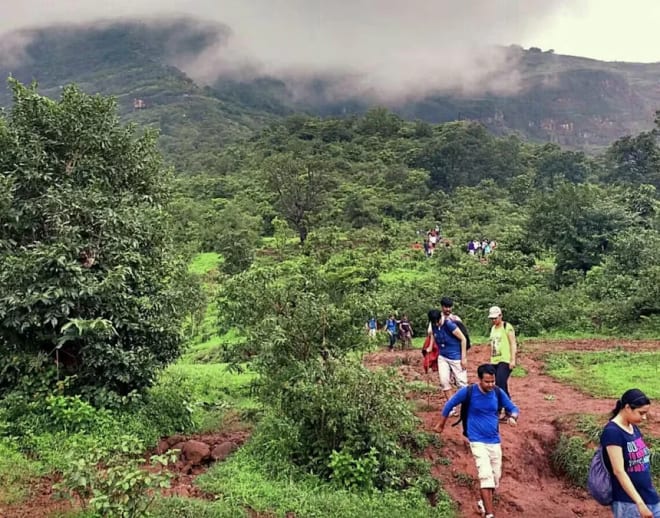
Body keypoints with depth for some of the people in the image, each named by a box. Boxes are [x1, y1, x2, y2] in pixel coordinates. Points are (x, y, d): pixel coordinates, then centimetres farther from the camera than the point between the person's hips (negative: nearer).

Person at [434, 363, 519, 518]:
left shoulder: (498, 393, -5)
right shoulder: (468, 392, -15)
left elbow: (513, 408, 6)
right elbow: (450, 405, -1)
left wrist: (513, 417, -18)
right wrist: (441, 424, 9)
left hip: (495, 441, 4)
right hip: (478, 441, -4)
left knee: (496, 477, 12)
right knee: (486, 475, -16)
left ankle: (483, 502, 37)